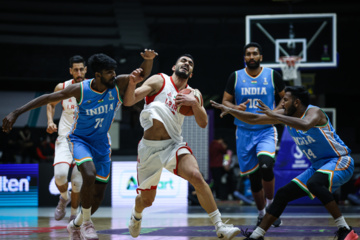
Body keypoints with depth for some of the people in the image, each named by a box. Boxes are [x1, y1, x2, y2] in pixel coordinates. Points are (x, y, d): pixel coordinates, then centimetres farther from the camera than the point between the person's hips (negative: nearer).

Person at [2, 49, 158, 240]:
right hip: (79, 139, -4)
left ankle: (75, 225, 33)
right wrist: (16, 113, -20)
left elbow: (144, 74, -10)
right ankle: (86, 222, -12)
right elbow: (47, 98, -16)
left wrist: (148, 59, -35)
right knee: (90, 175, -33)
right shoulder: (80, 90, -22)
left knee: (98, 195, 6)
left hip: (101, 142, 4)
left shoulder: (118, 84, -15)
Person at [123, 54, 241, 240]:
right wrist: (132, 84, -30)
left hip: (174, 145, 1)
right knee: (146, 199, 9)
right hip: (149, 148, -1)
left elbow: (203, 123, 2)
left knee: (196, 177, -27)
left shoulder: (191, 94, 10)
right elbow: (128, 101, -9)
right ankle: (136, 215, 48)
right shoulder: (159, 81, 0)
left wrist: (194, 103, -15)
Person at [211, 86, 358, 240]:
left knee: (314, 183, -37)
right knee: (283, 194, 5)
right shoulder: (286, 115, 4)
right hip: (317, 166, 9)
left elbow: (305, 125, -43)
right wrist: (229, 110, 2)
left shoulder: (314, 111, -18)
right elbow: (254, 119, 10)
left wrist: (274, 115, -39)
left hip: (340, 161, -9)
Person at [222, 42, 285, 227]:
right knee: (253, 176, 6)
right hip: (244, 132, 2)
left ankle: (271, 204, -6)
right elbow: (225, 101, 7)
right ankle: (261, 214, 23)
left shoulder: (272, 75, 0)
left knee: (266, 165, -27)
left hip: (266, 130, -2)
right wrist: (235, 108, -14)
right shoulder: (235, 77, 2)